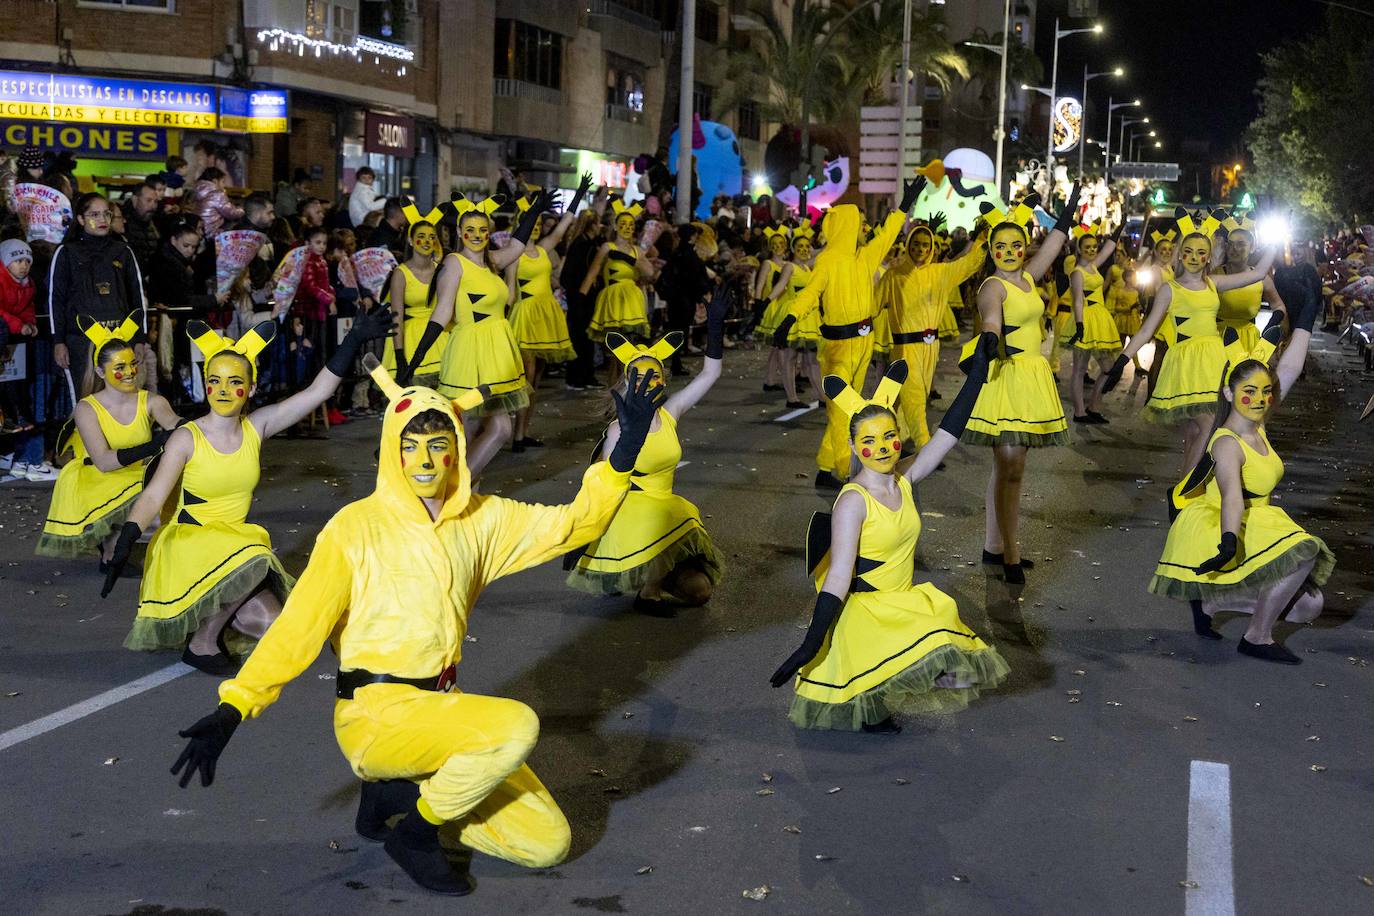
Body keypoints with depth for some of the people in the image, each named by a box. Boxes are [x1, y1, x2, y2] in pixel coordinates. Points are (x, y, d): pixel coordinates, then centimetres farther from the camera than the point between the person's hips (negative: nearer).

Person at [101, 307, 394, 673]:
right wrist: (125, 543, -33)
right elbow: (153, 495, -18)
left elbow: (318, 391, -5)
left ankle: (203, 616, 16)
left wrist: (355, 339, -13)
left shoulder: (256, 427, -1)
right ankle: (201, 644, -12)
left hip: (236, 544, 5)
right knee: (252, 561, -34)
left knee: (270, 625, -14)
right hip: (187, 544, -5)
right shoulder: (187, 438, -11)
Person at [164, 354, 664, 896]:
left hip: (439, 706, 6)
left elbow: (573, 523, 4)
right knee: (517, 725, -31)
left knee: (549, 844, 1)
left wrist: (623, 455, -8)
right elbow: (299, 626, -12)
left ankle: (400, 793, 14)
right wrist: (232, 709, -20)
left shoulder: (481, 520, 5)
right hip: (374, 712, -6)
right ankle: (414, 834, -7)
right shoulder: (359, 526, -10)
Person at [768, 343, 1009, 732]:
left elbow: (948, 434, 5)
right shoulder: (853, 500, -16)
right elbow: (838, 576, -19)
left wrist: (978, 371, 4)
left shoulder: (905, 483, 2)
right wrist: (811, 644, -25)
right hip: (864, 609, -7)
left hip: (905, 601, 7)